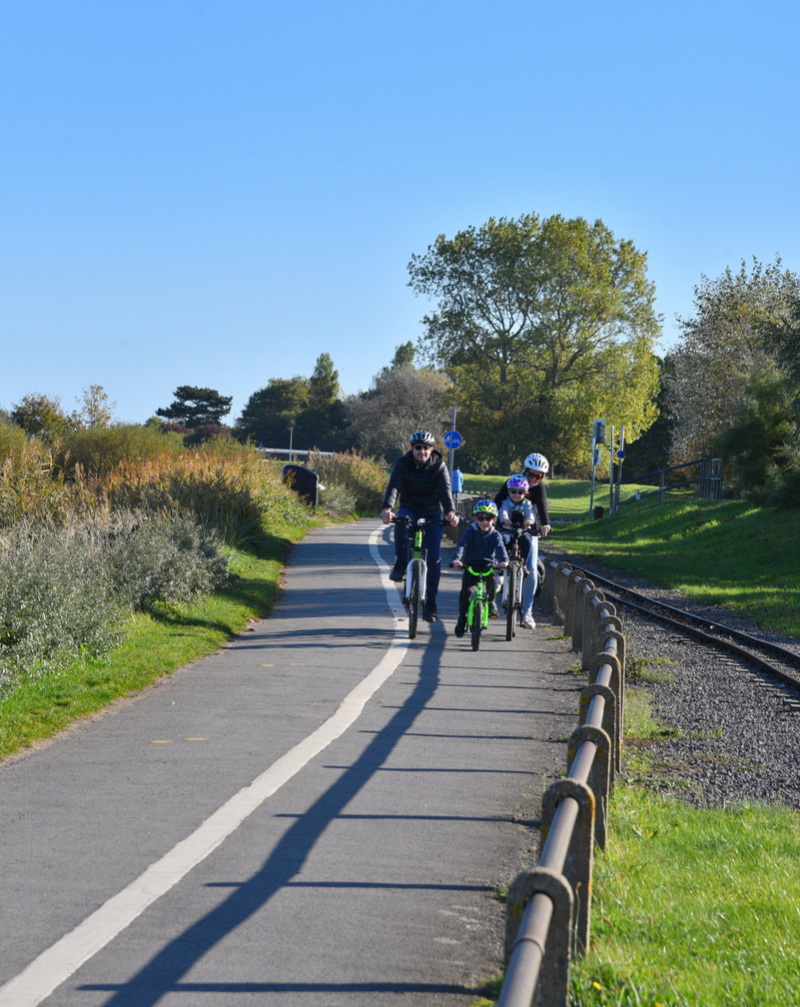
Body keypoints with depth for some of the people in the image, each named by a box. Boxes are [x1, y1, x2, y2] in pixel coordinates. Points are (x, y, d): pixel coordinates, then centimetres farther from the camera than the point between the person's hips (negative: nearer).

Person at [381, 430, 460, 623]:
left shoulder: (439, 467, -11)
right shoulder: (403, 464, -12)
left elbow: (445, 491, -24)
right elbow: (393, 487, -26)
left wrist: (450, 512, -44)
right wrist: (387, 509, -45)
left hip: (432, 514, 0)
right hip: (410, 509, 0)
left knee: (434, 558, -7)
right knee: (402, 520, -38)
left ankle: (430, 603, 4)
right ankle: (401, 563, -20)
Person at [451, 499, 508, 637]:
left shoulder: (495, 535, 1)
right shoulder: (471, 532, -2)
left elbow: (500, 548, -16)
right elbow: (462, 545, -17)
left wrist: (504, 560, -39)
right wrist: (457, 559, -38)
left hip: (488, 566, 0)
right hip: (470, 566, 0)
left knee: (492, 579, -33)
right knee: (465, 591, -18)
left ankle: (491, 601, -3)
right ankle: (462, 618, 3)